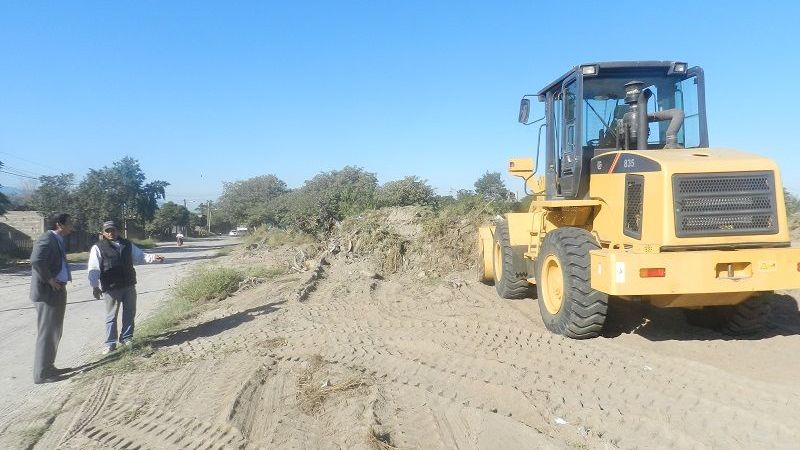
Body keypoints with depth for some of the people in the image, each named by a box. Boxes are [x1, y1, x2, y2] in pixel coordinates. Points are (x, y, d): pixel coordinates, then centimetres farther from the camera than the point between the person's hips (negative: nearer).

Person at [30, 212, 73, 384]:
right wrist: (49, 280, -22)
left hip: (57, 291, 10)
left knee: (54, 332, 18)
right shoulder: (46, 239, -16)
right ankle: (41, 374, 6)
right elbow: (36, 261, -32)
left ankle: (49, 367, 31)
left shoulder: (57, 240, 14)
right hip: (48, 292, -10)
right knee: (47, 333, -3)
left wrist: (59, 282, 7)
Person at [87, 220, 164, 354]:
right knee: (111, 316, 3)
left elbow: (140, 256, 14)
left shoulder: (127, 244, 11)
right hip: (111, 288, -4)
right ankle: (110, 343, 13)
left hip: (129, 285, 4)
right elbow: (93, 269, -7)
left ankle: (126, 337, 28)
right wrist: (94, 286, -15)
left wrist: (153, 257, -6)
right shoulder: (98, 247, -3)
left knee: (130, 313, 13)